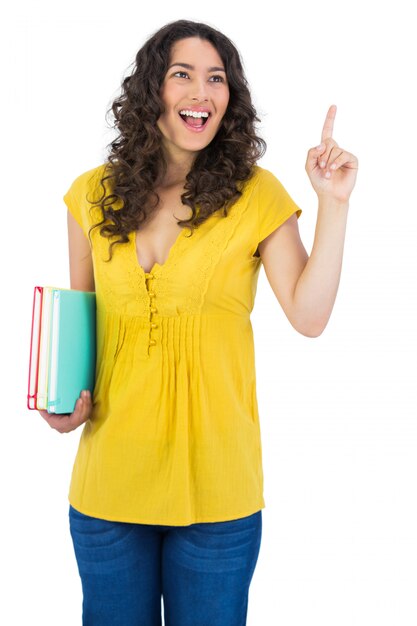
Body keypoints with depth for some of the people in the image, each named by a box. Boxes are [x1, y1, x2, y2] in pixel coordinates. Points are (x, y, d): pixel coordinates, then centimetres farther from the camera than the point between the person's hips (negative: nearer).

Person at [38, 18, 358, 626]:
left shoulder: (257, 195, -4)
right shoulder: (93, 194, 3)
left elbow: (309, 316, -11)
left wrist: (334, 204, -17)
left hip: (217, 482, -2)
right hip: (109, 478, 2)